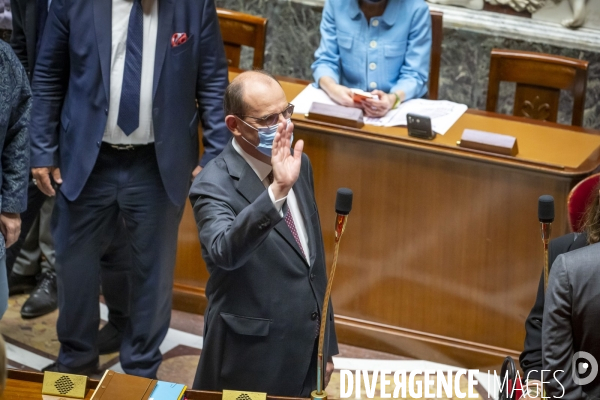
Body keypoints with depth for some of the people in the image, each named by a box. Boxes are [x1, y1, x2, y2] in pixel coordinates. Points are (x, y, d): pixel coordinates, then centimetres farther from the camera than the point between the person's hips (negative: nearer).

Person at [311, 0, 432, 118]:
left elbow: (415, 74, -10)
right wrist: (332, 88, -24)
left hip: (400, 107, -1)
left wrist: (393, 99, -31)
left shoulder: (416, 10, -11)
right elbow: (325, 61, -1)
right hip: (348, 105, 2)